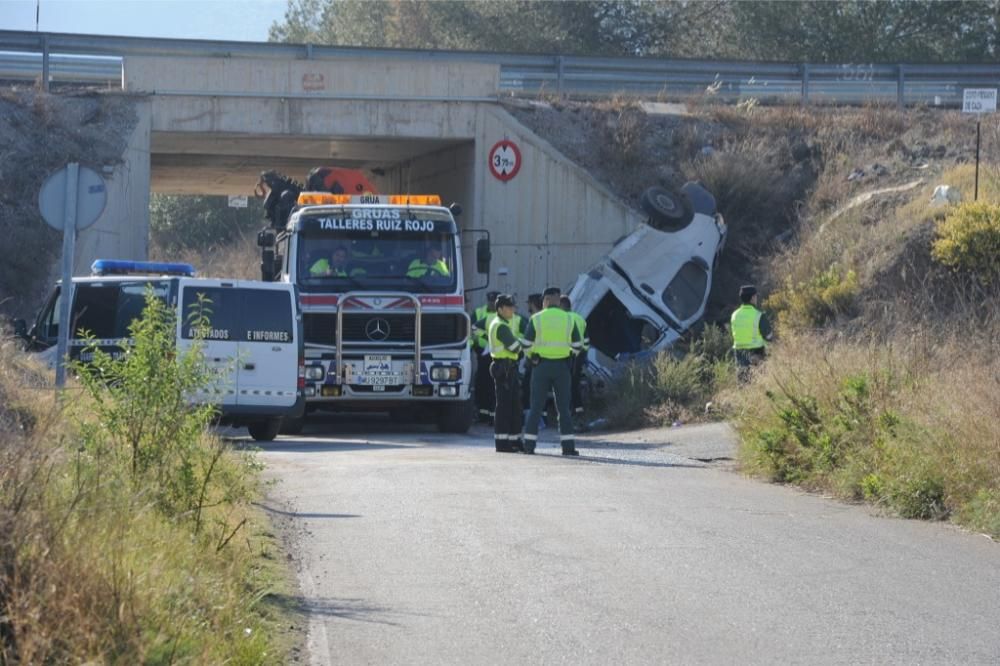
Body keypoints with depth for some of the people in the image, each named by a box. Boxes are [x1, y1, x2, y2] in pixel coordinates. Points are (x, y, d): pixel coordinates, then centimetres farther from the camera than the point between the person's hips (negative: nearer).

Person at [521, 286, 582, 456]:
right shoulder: (568, 319, 1)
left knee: (536, 406, 5)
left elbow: (526, 345, -4)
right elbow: (576, 346, 2)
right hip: (562, 366, 1)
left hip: (541, 365, -1)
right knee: (563, 407, 5)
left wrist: (531, 356, 17)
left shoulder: (536, 319, -5)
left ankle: (529, 444, 3)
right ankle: (568, 446, -1)